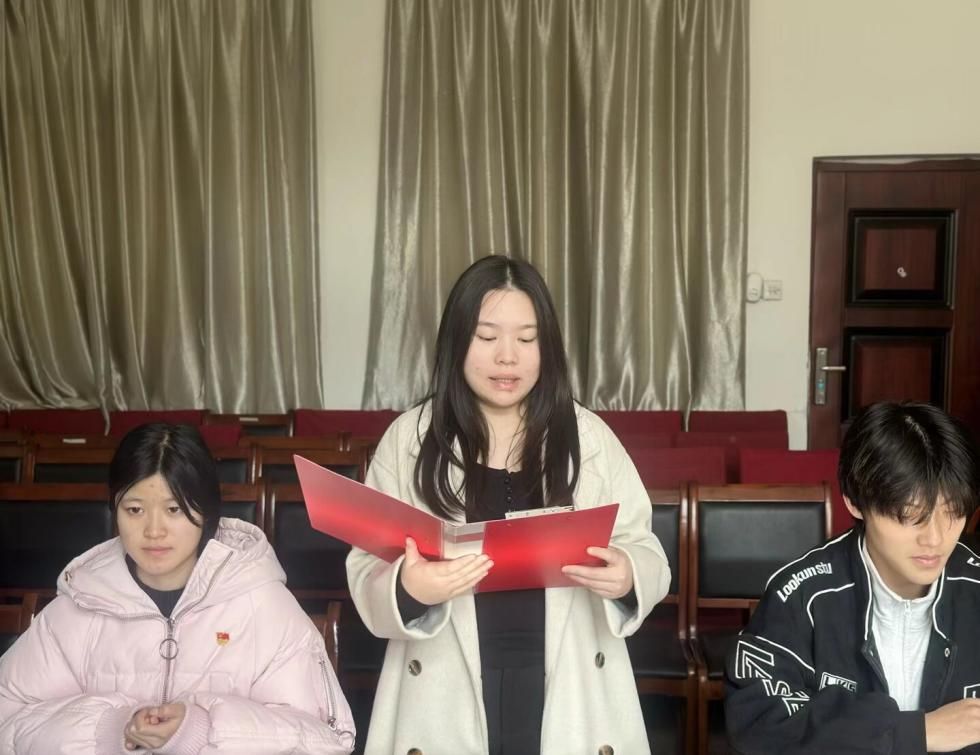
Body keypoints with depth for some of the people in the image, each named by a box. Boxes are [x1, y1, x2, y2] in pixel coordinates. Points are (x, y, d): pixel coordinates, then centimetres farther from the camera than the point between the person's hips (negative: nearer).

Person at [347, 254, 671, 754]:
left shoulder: (589, 437, 1)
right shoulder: (407, 438, -2)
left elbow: (645, 552, 3)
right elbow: (366, 574, -4)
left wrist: (628, 576, -19)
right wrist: (406, 590, -25)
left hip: (570, 693, 1)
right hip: (445, 699, -1)